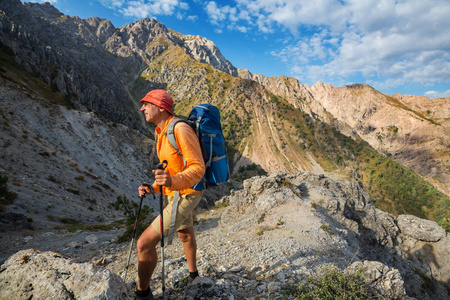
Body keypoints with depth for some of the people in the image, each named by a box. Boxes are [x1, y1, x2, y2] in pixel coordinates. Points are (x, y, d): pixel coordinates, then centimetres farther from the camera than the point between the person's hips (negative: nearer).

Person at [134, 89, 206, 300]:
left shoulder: (180, 129, -24)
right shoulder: (160, 133, 6)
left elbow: (198, 168, -27)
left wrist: (173, 181, -45)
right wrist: (153, 188, -1)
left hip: (186, 196, -10)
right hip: (174, 193, 10)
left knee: (145, 242, -10)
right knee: (185, 234, 29)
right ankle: (193, 273, 56)